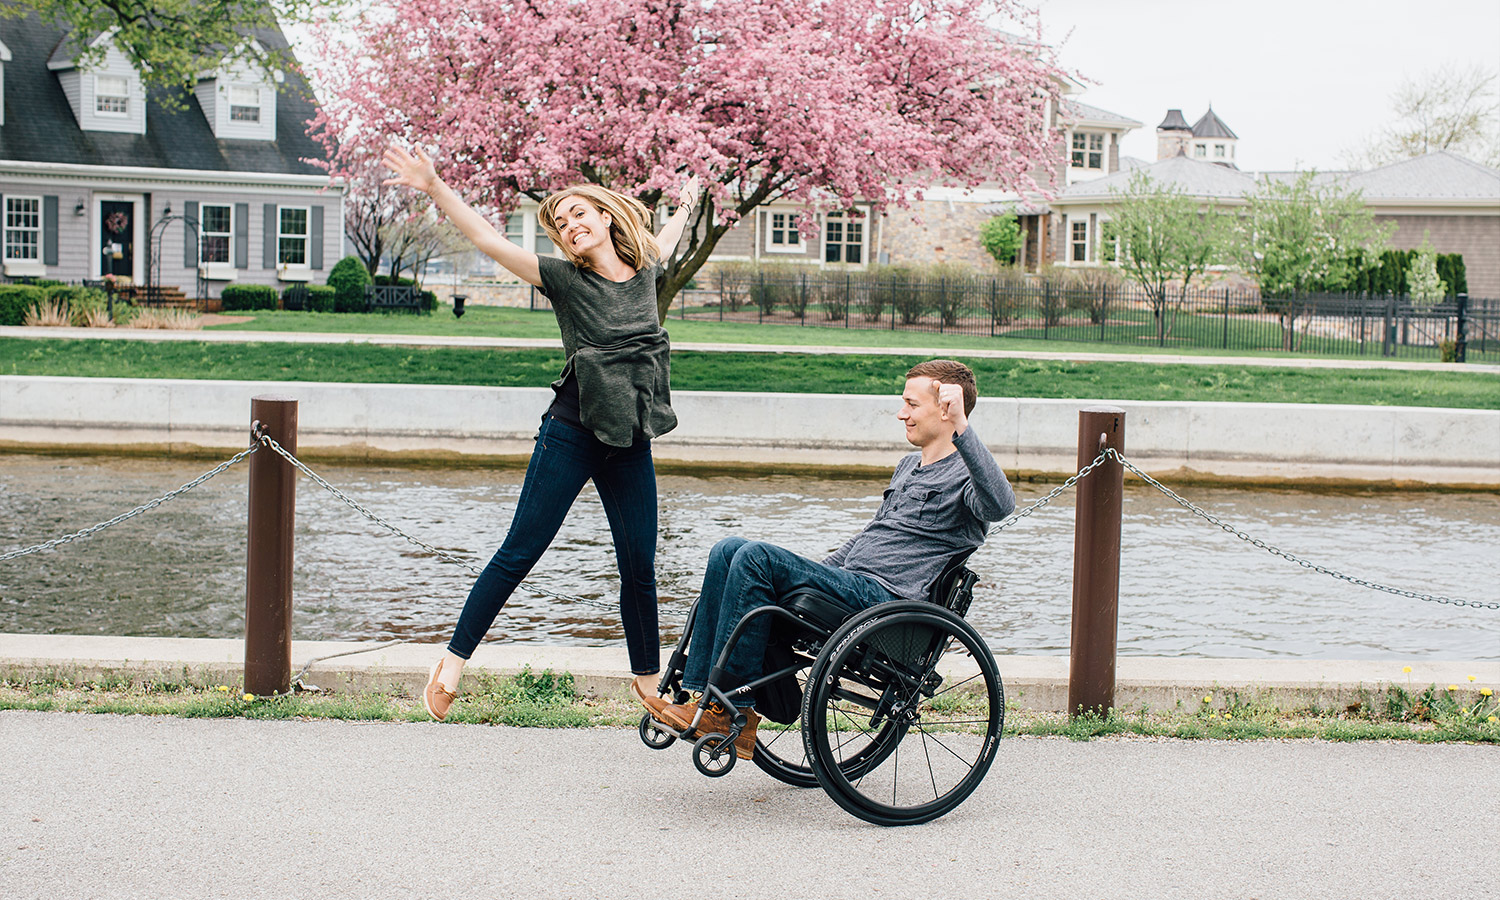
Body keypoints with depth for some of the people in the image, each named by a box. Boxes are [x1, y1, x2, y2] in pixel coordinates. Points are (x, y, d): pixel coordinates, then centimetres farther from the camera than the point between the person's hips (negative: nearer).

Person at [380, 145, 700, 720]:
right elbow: (488, 240, -10)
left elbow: (663, 242, 33)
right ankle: (453, 662, 7)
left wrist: (685, 207, 49)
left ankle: (649, 685, 19)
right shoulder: (565, 279, -4)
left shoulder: (643, 272, 8)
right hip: (571, 436, -4)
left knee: (639, 567, 6)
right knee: (519, 553, -1)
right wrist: (434, 188, -17)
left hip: (632, 445, 4)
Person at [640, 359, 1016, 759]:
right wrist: (813, 575, 25)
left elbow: (1000, 504, -31)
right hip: (851, 584, 10)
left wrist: (961, 428, -37)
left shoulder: (964, 475, -6)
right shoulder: (909, 467, 24)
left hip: (885, 596, -10)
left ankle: (730, 712, -20)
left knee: (757, 557, -23)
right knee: (728, 551, -3)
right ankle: (699, 693, -10)